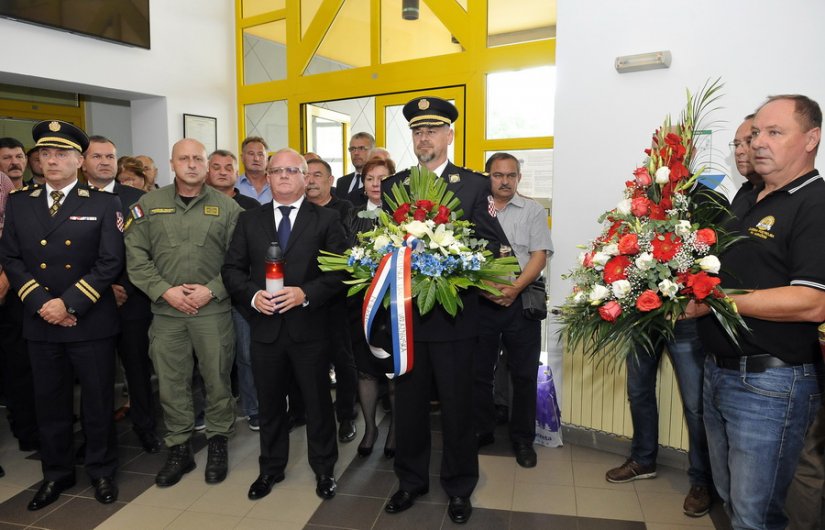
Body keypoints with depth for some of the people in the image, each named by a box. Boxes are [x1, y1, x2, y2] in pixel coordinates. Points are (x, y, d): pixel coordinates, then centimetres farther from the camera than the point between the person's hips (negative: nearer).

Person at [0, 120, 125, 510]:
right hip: (39, 323, 3)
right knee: (49, 403, 14)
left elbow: (110, 263, -9)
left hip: (92, 322, -3)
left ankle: (101, 471, 26)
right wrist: (40, 304, -9)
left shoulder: (103, 204, -2)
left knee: (98, 402, 8)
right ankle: (56, 473, 32)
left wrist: (69, 303, -15)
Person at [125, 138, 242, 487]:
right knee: (171, 383, 9)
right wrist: (165, 290, -9)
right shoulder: (148, 204, 6)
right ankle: (179, 449, 26)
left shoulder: (227, 207, 1)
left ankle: (218, 443, 26)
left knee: (217, 380, 8)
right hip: (166, 310, 2)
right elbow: (136, 257, 2)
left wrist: (212, 290, -12)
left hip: (214, 310, -1)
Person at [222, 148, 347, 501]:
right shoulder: (249, 220, 8)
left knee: (318, 401, 10)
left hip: (310, 327, -2)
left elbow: (339, 271, -6)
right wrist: (253, 295, -12)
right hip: (265, 328, 3)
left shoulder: (326, 219, -1)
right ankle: (271, 468, 36)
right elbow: (232, 269, 6)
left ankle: (324, 469, 30)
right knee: (269, 403, 16)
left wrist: (305, 294, -19)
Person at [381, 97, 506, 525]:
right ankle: (411, 479, 36)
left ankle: (459, 487, 31)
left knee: (456, 405, 10)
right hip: (405, 314, 3)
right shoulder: (392, 185, 9)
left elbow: (491, 244, -5)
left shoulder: (474, 185, -1)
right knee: (408, 403, 15)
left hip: (454, 314, -3)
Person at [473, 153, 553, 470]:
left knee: (524, 374, 6)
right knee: (479, 371, 9)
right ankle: (481, 430, 27)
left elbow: (539, 256, -2)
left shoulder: (533, 211, 6)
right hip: (481, 301, 1)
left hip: (521, 300, 0)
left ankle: (523, 438, 21)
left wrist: (515, 288, -16)